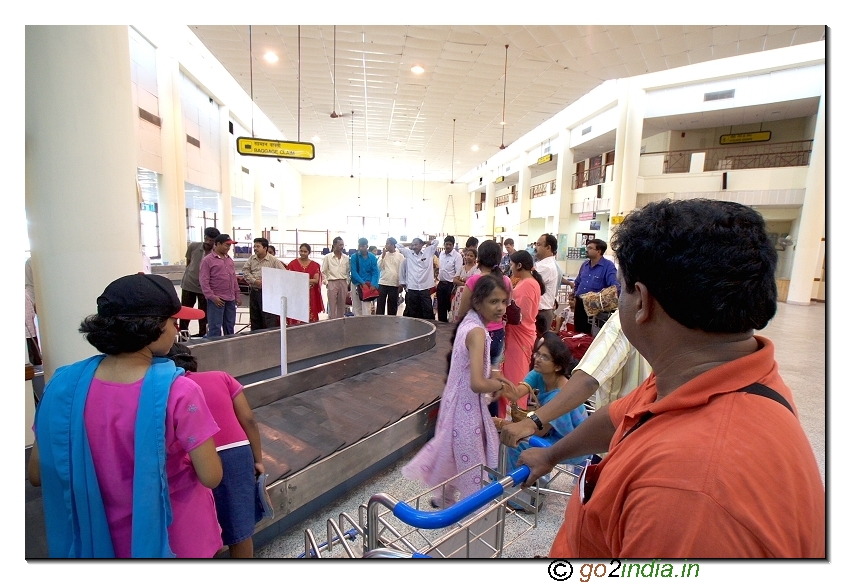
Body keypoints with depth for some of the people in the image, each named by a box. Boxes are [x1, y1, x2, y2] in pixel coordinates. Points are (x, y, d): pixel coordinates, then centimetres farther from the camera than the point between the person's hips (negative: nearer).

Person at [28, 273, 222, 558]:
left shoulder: (64, 384, -17)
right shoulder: (177, 391, -30)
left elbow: (37, 474, -4)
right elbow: (211, 477, -22)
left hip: (104, 536, 3)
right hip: (175, 534, -2)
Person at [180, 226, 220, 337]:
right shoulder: (193, 247, -8)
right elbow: (188, 263, 8)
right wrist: (189, 275, 14)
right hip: (188, 285, 2)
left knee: (203, 314, 5)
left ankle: (202, 336, 18)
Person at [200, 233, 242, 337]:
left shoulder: (229, 259, 14)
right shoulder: (207, 260, -5)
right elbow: (204, 281, -10)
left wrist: (238, 295, 14)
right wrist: (212, 297, -16)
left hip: (231, 299, 6)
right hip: (216, 299, -6)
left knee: (230, 326, 12)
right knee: (215, 327, -3)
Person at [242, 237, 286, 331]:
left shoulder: (274, 260, -4)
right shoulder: (251, 259, 10)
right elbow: (245, 271, 4)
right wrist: (254, 281, -11)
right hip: (253, 291, 5)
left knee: (268, 319, -6)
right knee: (254, 318, 14)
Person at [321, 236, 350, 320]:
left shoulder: (346, 258, 7)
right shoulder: (327, 257, -1)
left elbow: (348, 271, 13)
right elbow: (323, 272, 2)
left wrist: (347, 282, 6)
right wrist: (326, 282, -4)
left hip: (343, 283, 3)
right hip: (332, 283, -3)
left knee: (341, 306, 8)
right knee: (332, 306, -3)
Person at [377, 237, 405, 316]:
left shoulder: (400, 256, 1)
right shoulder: (383, 255, 7)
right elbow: (379, 267, -2)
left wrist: (401, 284, -3)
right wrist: (383, 255, -7)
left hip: (394, 285, -1)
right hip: (382, 283, 2)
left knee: (393, 305, 7)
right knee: (380, 304, 2)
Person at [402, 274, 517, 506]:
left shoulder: (469, 322, 2)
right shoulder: (477, 331, -26)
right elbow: (477, 384, -32)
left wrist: (493, 377, 5)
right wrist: (499, 385, -13)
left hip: (459, 400, 9)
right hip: (468, 405, -9)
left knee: (457, 455, 27)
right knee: (471, 463, 10)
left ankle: (445, 499, 46)